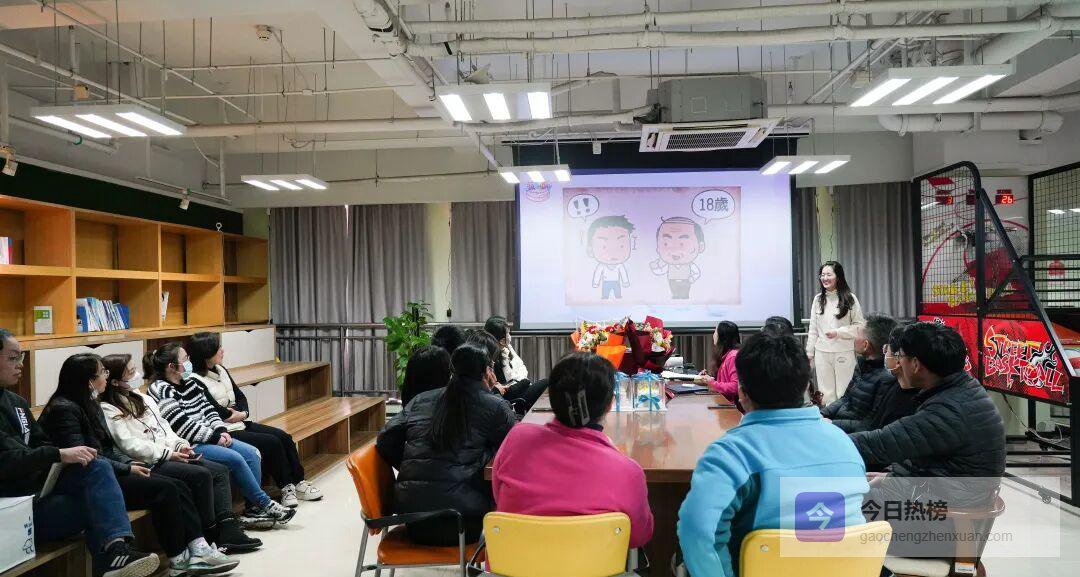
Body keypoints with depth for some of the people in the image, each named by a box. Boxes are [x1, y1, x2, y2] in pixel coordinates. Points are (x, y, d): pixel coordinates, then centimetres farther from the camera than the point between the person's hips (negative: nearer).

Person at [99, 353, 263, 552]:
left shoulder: (142, 398, 20)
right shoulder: (107, 410, -6)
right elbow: (129, 445, -16)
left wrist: (180, 445, 3)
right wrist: (168, 454, -16)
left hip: (168, 455, 9)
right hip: (148, 464, -9)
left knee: (220, 470, -7)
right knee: (201, 475, -26)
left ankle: (229, 531, -17)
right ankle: (210, 534, -13)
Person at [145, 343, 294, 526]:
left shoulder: (188, 382, 13)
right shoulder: (161, 391, -13)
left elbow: (207, 408, 14)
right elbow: (183, 426, -18)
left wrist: (221, 430, -2)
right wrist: (215, 437, -15)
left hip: (210, 436, 9)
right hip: (188, 445, -9)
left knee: (252, 453, -8)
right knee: (235, 459, -23)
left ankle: (253, 509, -7)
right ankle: (266, 505, -10)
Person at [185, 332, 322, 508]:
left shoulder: (221, 370, 11)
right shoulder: (195, 381, -16)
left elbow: (240, 396, 15)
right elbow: (216, 411, -21)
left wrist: (243, 413, -5)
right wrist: (236, 415, -4)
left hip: (240, 424, 9)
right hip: (225, 432, -9)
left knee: (284, 437, -4)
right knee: (272, 443, -18)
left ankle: (299, 482, 3)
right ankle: (287, 488, -3)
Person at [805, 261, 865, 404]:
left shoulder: (850, 298, -3)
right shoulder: (818, 299, 8)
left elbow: (859, 326, -3)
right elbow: (813, 329, 11)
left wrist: (838, 332, -15)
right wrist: (809, 352, 10)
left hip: (844, 352, -3)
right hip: (822, 353, 3)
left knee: (844, 392, 1)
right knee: (826, 392, 7)